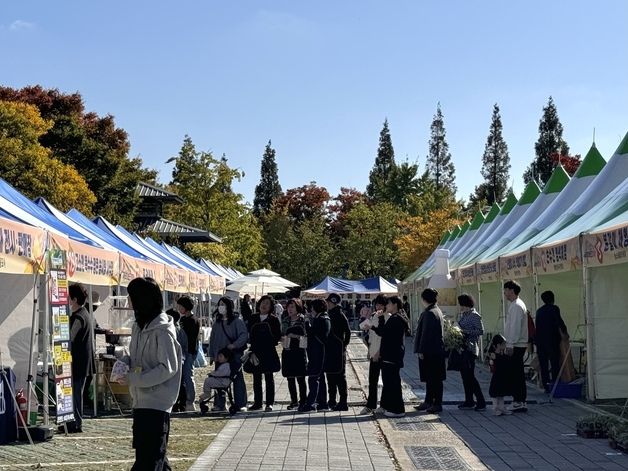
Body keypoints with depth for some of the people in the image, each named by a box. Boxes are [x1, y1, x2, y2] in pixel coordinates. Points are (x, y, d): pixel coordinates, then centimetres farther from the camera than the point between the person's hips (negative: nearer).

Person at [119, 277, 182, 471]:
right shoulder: (139, 326, 10)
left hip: (157, 402, -9)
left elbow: (168, 368, -19)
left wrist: (134, 378, -19)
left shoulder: (162, 330, -17)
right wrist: (124, 362, -1)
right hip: (141, 401, 9)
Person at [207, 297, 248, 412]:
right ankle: (219, 404, 12)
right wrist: (211, 354, 13)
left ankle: (240, 404, 7)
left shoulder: (237, 320, -5)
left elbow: (244, 335, -11)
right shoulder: (217, 322, 12)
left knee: (237, 378, 1)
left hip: (234, 355, -5)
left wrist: (234, 345, -22)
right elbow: (212, 338, 16)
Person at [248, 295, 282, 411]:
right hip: (255, 352, 3)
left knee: (269, 379, 3)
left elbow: (278, 336, -2)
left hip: (269, 353, -3)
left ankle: (270, 403, 7)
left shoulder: (274, 319, -1)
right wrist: (252, 343, -3)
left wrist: (271, 343, -13)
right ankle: (257, 402, 16)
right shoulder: (253, 318, 8)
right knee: (256, 378, 8)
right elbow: (249, 333, 11)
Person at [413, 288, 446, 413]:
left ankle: (437, 404, 3)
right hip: (437, 350, 10)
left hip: (430, 352, -10)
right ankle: (428, 402, 23)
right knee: (430, 378, 16)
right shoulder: (437, 311, 13)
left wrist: (421, 351, -16)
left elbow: (426, 334, -20)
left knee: (433, 378, -3)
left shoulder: (429, 313, -18)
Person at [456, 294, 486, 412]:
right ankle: (469, 401, 18)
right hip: (462, 347, 9)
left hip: (470, 348, -9)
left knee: (470, 375, -10)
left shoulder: (474, 315, -10)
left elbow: (481, 331, -14)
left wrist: (466, 332, -19)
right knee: (464, 374, 11)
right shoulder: (463, 315, 15)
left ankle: (481, 402, -4)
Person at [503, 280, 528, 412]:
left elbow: (515, 327, -20)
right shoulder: (516, 305, 17)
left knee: (516, 374, -7)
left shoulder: (516, 306, -14)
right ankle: (518, 400, 17)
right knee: (517, 374, 12)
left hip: (516, 346, -10)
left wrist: (510, 345, -20)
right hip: (516, 345, 10)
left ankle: (519, 402, -5)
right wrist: (509, 344, 20)